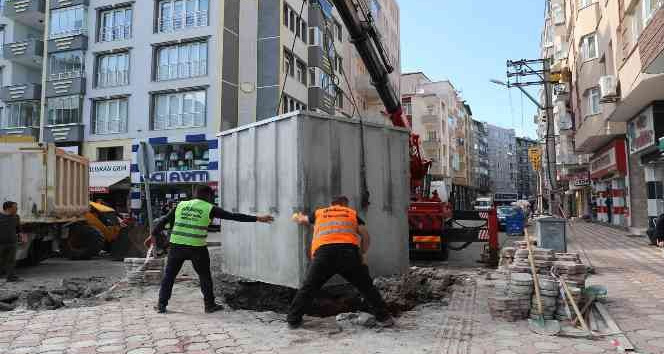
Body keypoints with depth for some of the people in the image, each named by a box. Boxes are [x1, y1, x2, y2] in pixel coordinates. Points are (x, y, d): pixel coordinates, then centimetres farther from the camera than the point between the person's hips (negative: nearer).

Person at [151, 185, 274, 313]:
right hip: (197, 247, -3)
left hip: (177, 245, 3)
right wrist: (257, 219, -2)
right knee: (204, 276, 13)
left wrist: (154, 234, 24)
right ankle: (210, 305, 19)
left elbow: (164, 220, 13)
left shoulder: (181, 205, 11)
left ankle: (162, 305, 18)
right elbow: (234, 216, -3)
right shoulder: (210, 209, 0)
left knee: (169, 275, 16)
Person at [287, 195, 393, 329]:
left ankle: (293, 320, 17)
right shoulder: (352, 213, 25)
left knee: (308, 288, 14)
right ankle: (384, 317, 15)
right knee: (367, 287, 14)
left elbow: (299, 219, 44)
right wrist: (362, 254, 28)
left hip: (323, 252, 0)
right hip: (349, 251, 0)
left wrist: (298, 217, 67)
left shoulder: (319, 213, 28)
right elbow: (366, 236, 15)